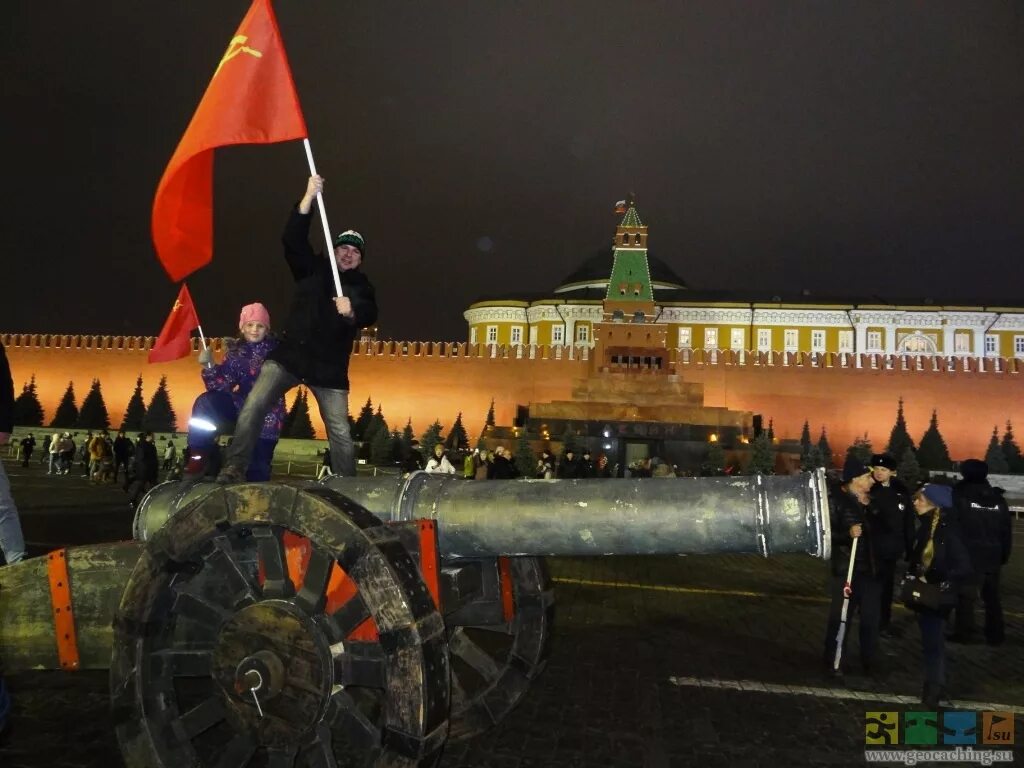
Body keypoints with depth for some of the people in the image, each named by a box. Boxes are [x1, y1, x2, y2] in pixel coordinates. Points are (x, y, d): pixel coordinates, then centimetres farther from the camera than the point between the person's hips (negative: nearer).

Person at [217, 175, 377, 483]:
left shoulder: (362, 288, 11)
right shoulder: (313, 270, 12)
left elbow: (369, 314, -10)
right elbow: (293, 240, -4)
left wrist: (351, 311, -35)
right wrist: (309, 197, -16)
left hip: (330, 367, 0)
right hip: (289, 355, 1)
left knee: (341, 434, -4)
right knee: (253, 406, -15)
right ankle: (233, 470, -9)